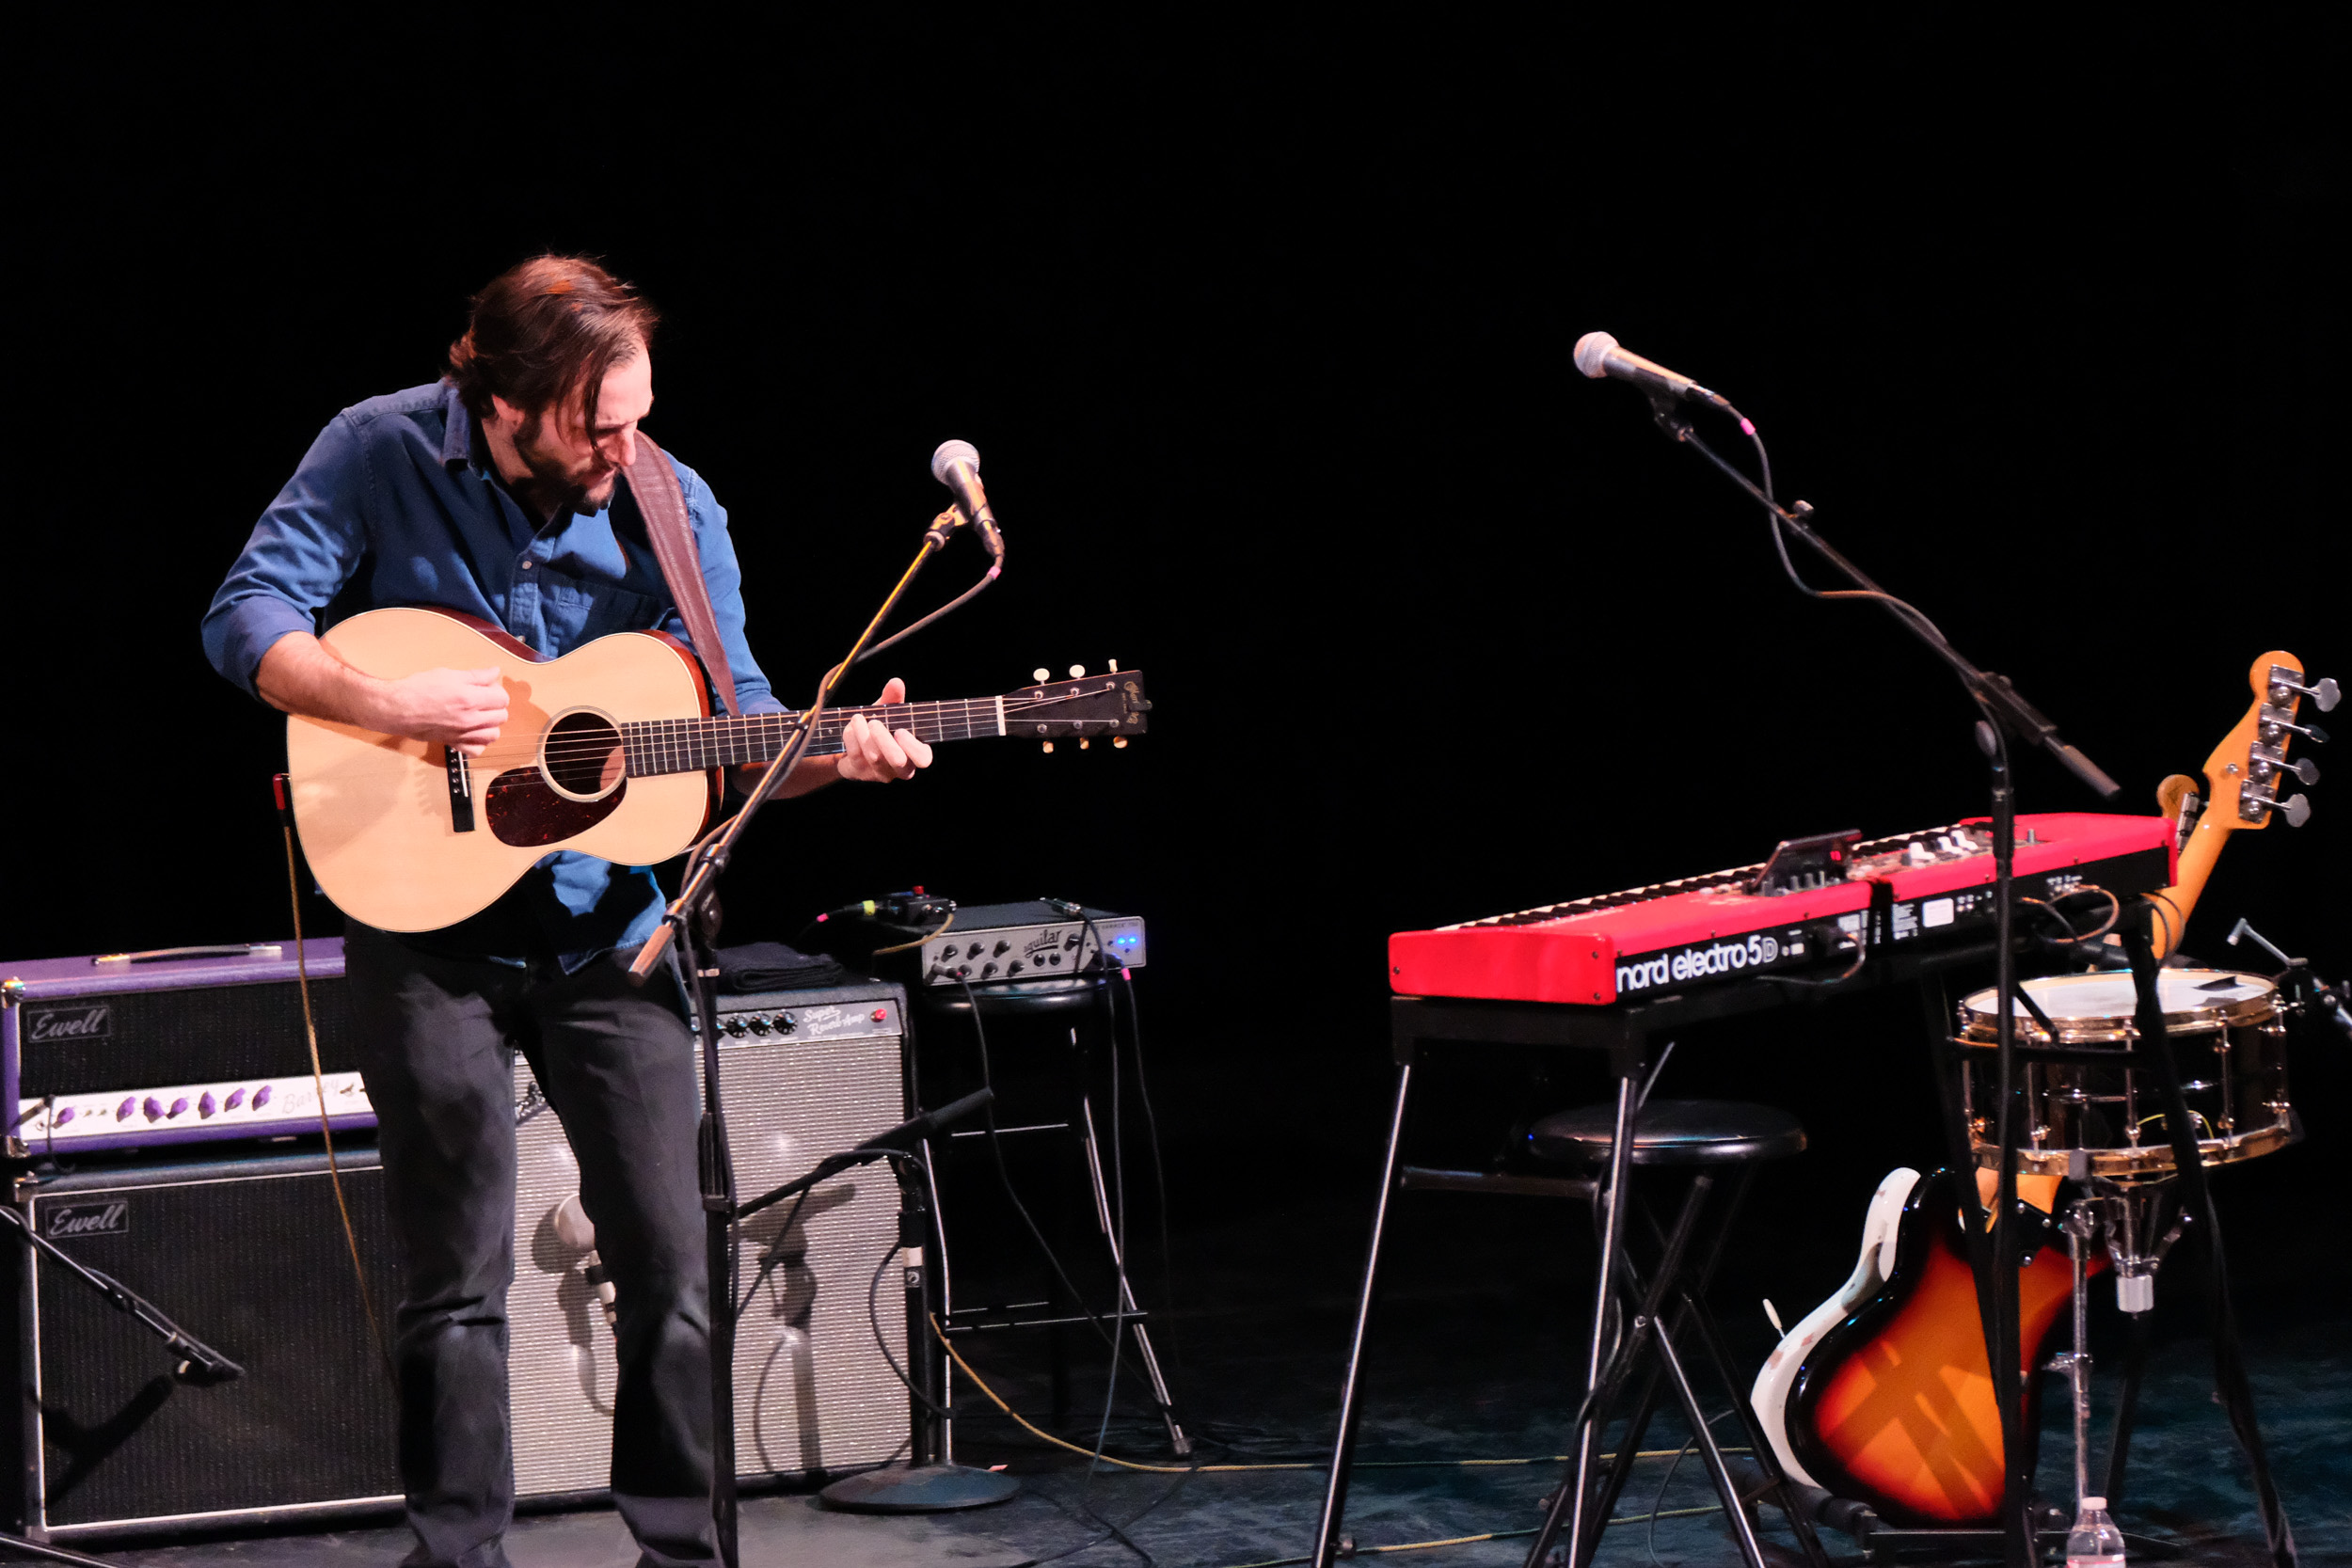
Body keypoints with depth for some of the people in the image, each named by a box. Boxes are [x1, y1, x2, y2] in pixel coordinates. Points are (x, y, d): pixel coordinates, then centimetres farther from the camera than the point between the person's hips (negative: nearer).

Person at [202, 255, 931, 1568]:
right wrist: (393, 704, -23)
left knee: (671, 1260, 3)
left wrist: (833, 755, -20)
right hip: (428, 917, -2)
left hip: (605, 926, 2)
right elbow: (248, 622, -9)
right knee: (459, 1272, 2)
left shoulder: (670, 509, -3)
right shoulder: (379, 455, -8)